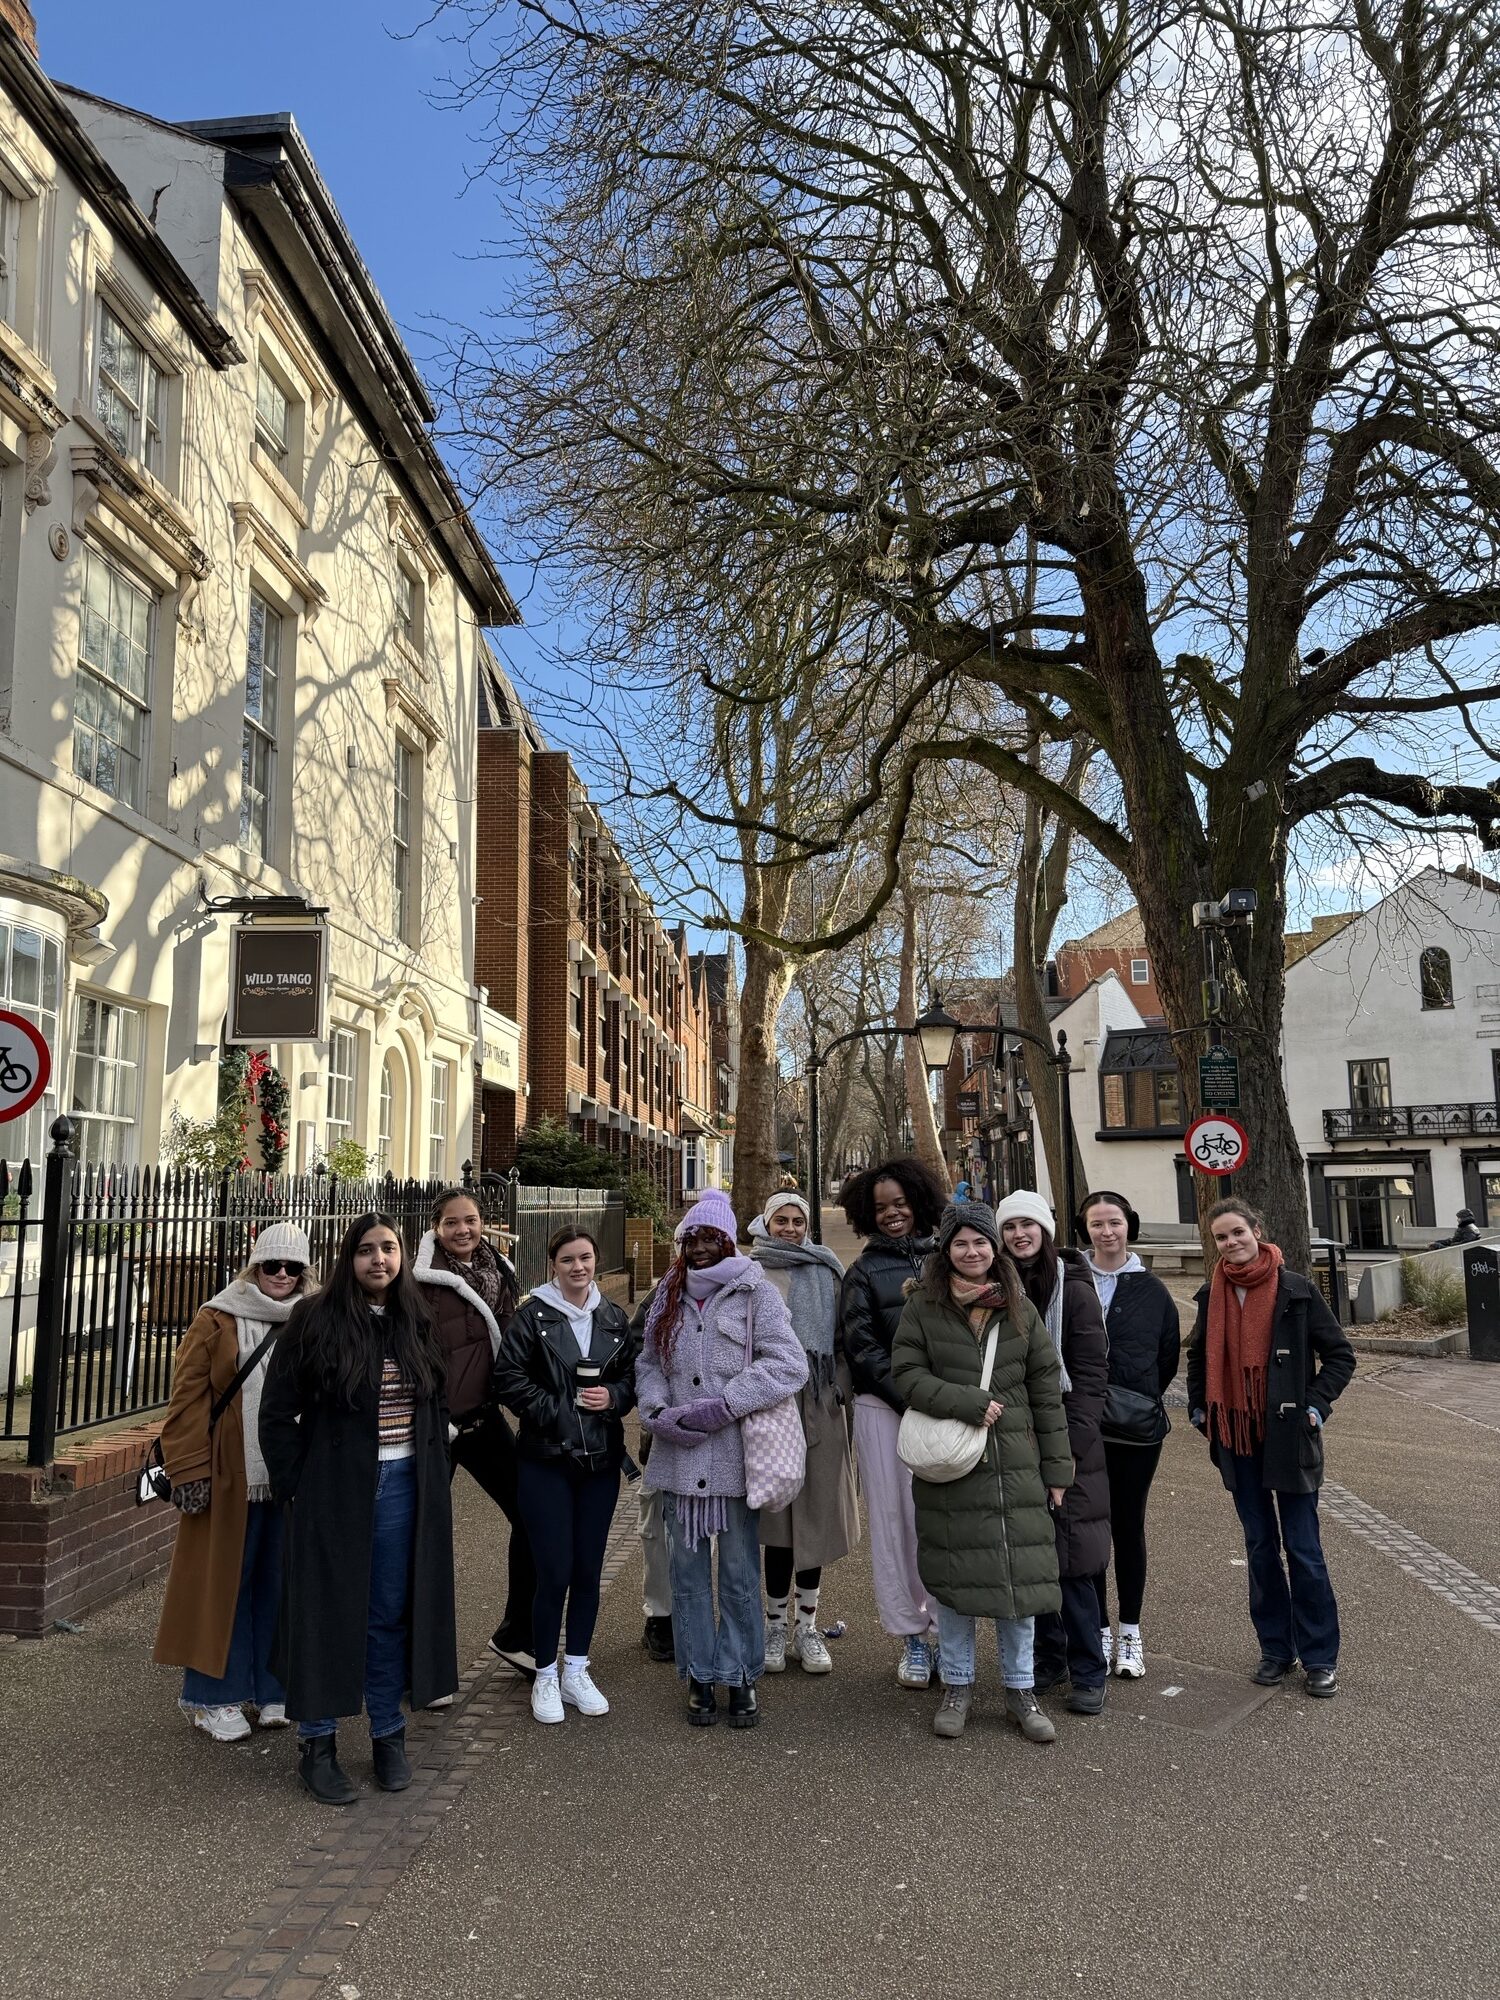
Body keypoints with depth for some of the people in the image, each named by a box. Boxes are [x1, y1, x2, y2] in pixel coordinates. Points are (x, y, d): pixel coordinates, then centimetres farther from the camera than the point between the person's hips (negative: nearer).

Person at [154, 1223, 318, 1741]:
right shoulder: (218, 1321, -1)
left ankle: (272, 1688, 22)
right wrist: (189, 1471, -11)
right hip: (231, 1479, -3)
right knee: (224, 1581, 5)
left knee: (281, 1582, 9)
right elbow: (188, 1399, -5)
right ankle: (214, 1696, 17)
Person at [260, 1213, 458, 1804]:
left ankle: (388, 1735, 26)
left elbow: (438, 1406, 16)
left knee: (390, 1615, 12)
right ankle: (317, 1743, 20)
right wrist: (294, 1486, -6)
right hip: (332, 1490, -3)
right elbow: (277, 1411, -4)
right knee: (327, 1614, 5)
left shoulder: (418, 1323, 7)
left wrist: (432, 1477, 9)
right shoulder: (314, 1321, -7)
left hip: (404, 1488, 4)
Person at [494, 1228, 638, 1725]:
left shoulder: (614, 1318, 7)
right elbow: (508, 1379, -9)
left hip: (601, 1459, 4)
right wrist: (556, 1409, -15)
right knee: (554, 1572, -3)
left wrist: (614, 1397, -8)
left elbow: (634, 1376, 12)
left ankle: (576, 1671, 25)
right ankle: (545, 1676, 15)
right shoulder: (532, 1315, -5)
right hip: (547, 1460, -4)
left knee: (588, 1570, 10)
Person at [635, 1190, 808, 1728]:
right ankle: (700, 1676, 22)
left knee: (740, 1573, 4)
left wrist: (722, 1406, -15)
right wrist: (658, 1411, -7)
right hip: (679, 1456, 4)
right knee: (688, 1572, 10)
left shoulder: (754, 1292, -3)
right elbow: (648, 1363, 13)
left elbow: (789, 1363, -11)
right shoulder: (668, 1295, 11)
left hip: (735, 1456, -3)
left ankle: (741, 1676, 19)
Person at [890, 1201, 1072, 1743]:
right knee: (953, 1575, 7)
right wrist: (970, 1404, -16)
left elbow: (1047, 1390, 7)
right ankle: (956, 1686, 24)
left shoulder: (1021, 1310, 5)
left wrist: (1057, 1470, 5)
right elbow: (907, 1374, -6)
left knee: (1020, 1574, 3)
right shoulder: (923, 1308, 0)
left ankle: (1020, 1690, 20)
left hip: (1014, 1465, 1)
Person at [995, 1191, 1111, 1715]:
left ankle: (1088, 1673, 9)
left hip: (1066, 1441, -4)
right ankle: (1048, 1657, 24)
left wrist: (1070, 1444, -14)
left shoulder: (1073, 1288, -6)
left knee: (1071, 1558, -2)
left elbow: (1090, 1372, -8)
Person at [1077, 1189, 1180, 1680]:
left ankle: (1130, 1633, 21)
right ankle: (1099, 1631, 18)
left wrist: (1141, 1400, 8)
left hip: (1138, 1427, 1)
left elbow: (1169, 1356, 11)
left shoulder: (1152, 1290, 3)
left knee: (1128, 1527, 9)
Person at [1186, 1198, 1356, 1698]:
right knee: (1260, 1546, 12)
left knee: (1303, 1549, 1)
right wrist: (1198, 1405, 9)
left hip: (1288, 1435, -4)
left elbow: (1339, 1354, -1)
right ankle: (1276, 1649, 23)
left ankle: (1319, 1657, 14)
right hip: (1235, 1438, 4)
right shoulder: (1211, 1296, 3)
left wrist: (1317, 1403, -10)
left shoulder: (1296, 1291, -8)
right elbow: (1198, 1356, 19)